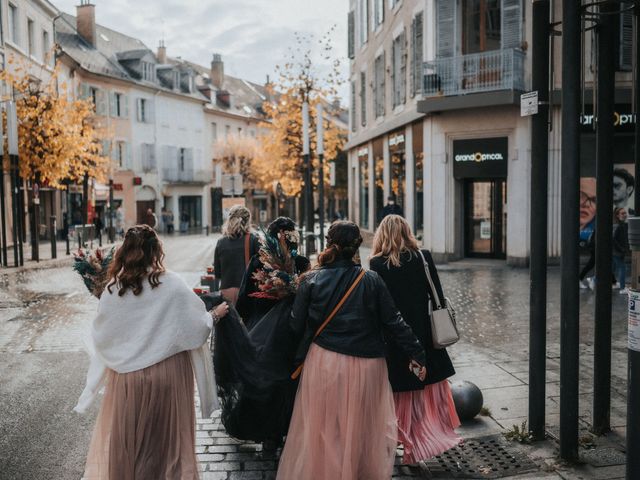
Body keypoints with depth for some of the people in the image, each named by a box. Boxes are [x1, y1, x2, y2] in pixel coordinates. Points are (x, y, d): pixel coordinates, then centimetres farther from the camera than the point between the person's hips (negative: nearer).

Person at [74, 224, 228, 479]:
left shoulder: (113, 288, -7)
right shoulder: (172, 284, -14)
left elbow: (100, 336, 3)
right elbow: (197, 327, -9)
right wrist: (215, 315, 10)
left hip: (127, 375, 2)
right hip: (167, 372, -2)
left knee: (127, 434, 18)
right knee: (166, 433, 15)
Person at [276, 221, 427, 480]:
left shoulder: (311, 280, -6)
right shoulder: (372, 280, -6)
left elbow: (296, 326, -3)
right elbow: (393, 321, -4)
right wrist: (417, 354, 3)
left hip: (324, 362, 0)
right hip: (365, 364, 1)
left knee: (321, 428, 14)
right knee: (365, 427, 19)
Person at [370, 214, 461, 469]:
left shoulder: (377, 264, -9)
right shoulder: (424, 257, -4)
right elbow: (438, 296, -2)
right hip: (424, 333, 2)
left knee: (405, 395, 10)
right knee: (432, 389, 17)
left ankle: (413, 447, 17)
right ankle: (437, 433, 24)